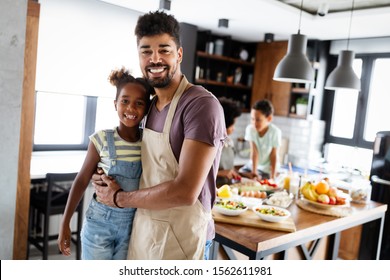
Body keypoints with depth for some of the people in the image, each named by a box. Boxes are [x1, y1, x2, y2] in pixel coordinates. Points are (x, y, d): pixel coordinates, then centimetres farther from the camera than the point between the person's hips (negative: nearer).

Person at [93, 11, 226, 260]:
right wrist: (111, 180, -2)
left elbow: (185, 191, -25)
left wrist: (118, 197, -12)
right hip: (142, 229, 7)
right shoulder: (151, 105, 5)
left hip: (180, 237, -6)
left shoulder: (202, 105, -20)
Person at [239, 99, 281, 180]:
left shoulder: (275, 132, -25)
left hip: (267, 168, -3)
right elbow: (254, 152, -19)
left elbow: (273, 156, -18)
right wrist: (254, 172, -26)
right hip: (253, 164, 3)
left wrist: (272, 177, -20)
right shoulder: (250, 129, -19)